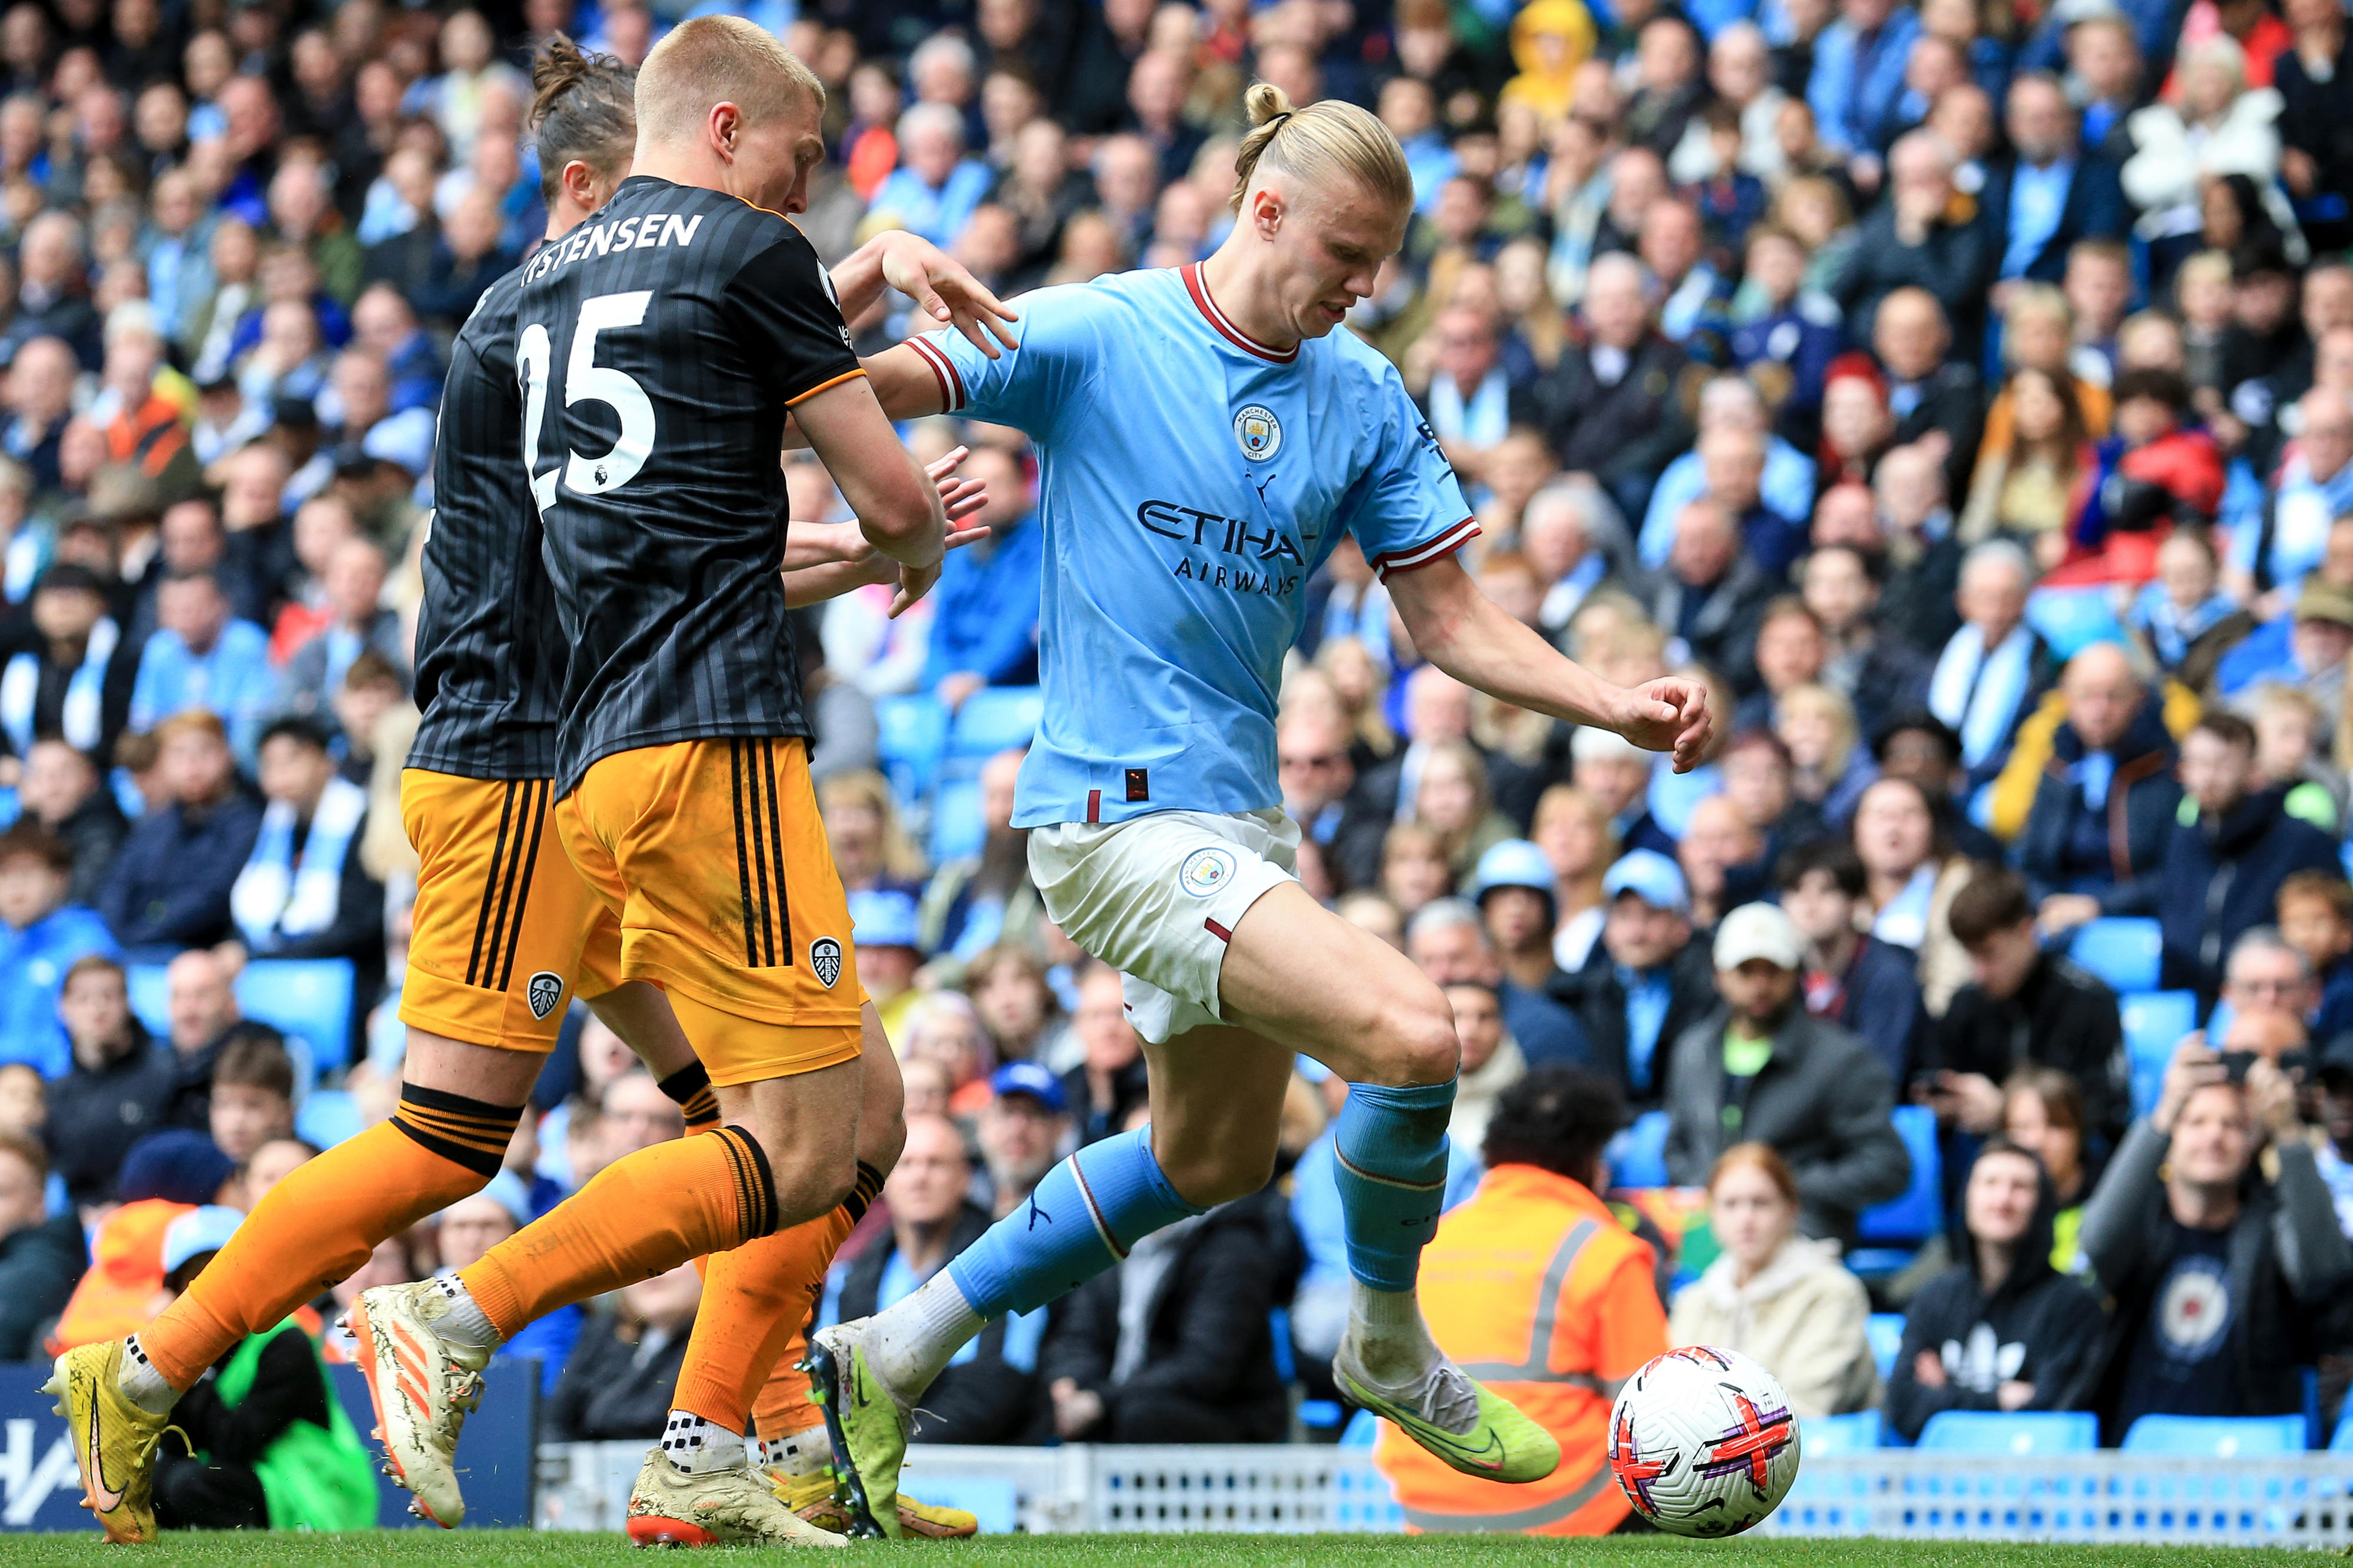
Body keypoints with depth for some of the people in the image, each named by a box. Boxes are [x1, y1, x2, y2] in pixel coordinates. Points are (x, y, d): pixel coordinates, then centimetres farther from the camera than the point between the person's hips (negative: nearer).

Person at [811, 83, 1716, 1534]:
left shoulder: (1364, 397, 5)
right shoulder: (1097, 336, -11)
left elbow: (1452, 620, 7)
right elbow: (865, 390, -14)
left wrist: (1614, 705, -8)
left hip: (1239, 813, 9)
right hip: (1125, 810, -9)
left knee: (1215, 1158, 22)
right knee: (1410, 1033, -23)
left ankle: (893, 1359, 32)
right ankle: (1389, 1351, 3)